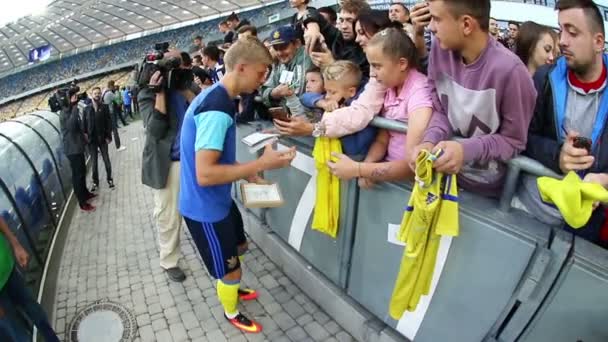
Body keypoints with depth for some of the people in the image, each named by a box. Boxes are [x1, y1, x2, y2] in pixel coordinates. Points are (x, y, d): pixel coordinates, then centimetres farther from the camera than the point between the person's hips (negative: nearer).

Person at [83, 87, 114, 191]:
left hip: (102, 138, -1)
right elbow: (84, 123, 6)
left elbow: (109, 122, -3)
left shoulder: (104, 107, 1)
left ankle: (109, 179, 20)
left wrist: (108, 136, -10)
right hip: (91, 139, 1)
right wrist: (85, 134, -4)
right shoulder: (87, 109, 5)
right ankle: (95, 182, 16)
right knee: (94, 162, 7)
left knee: (106, 159, 5)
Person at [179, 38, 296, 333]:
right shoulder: (217, 107, -29)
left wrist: (246, 172, 6)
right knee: (231, 269, 12)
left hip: (218, 199, 10)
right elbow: (205, 174, -33)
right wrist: (261, 164, -28)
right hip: (205, 207, -9)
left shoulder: (216, 96, 3)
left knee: (239, 246, 29)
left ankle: (230, 289, 55)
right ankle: (231, 313, 40)